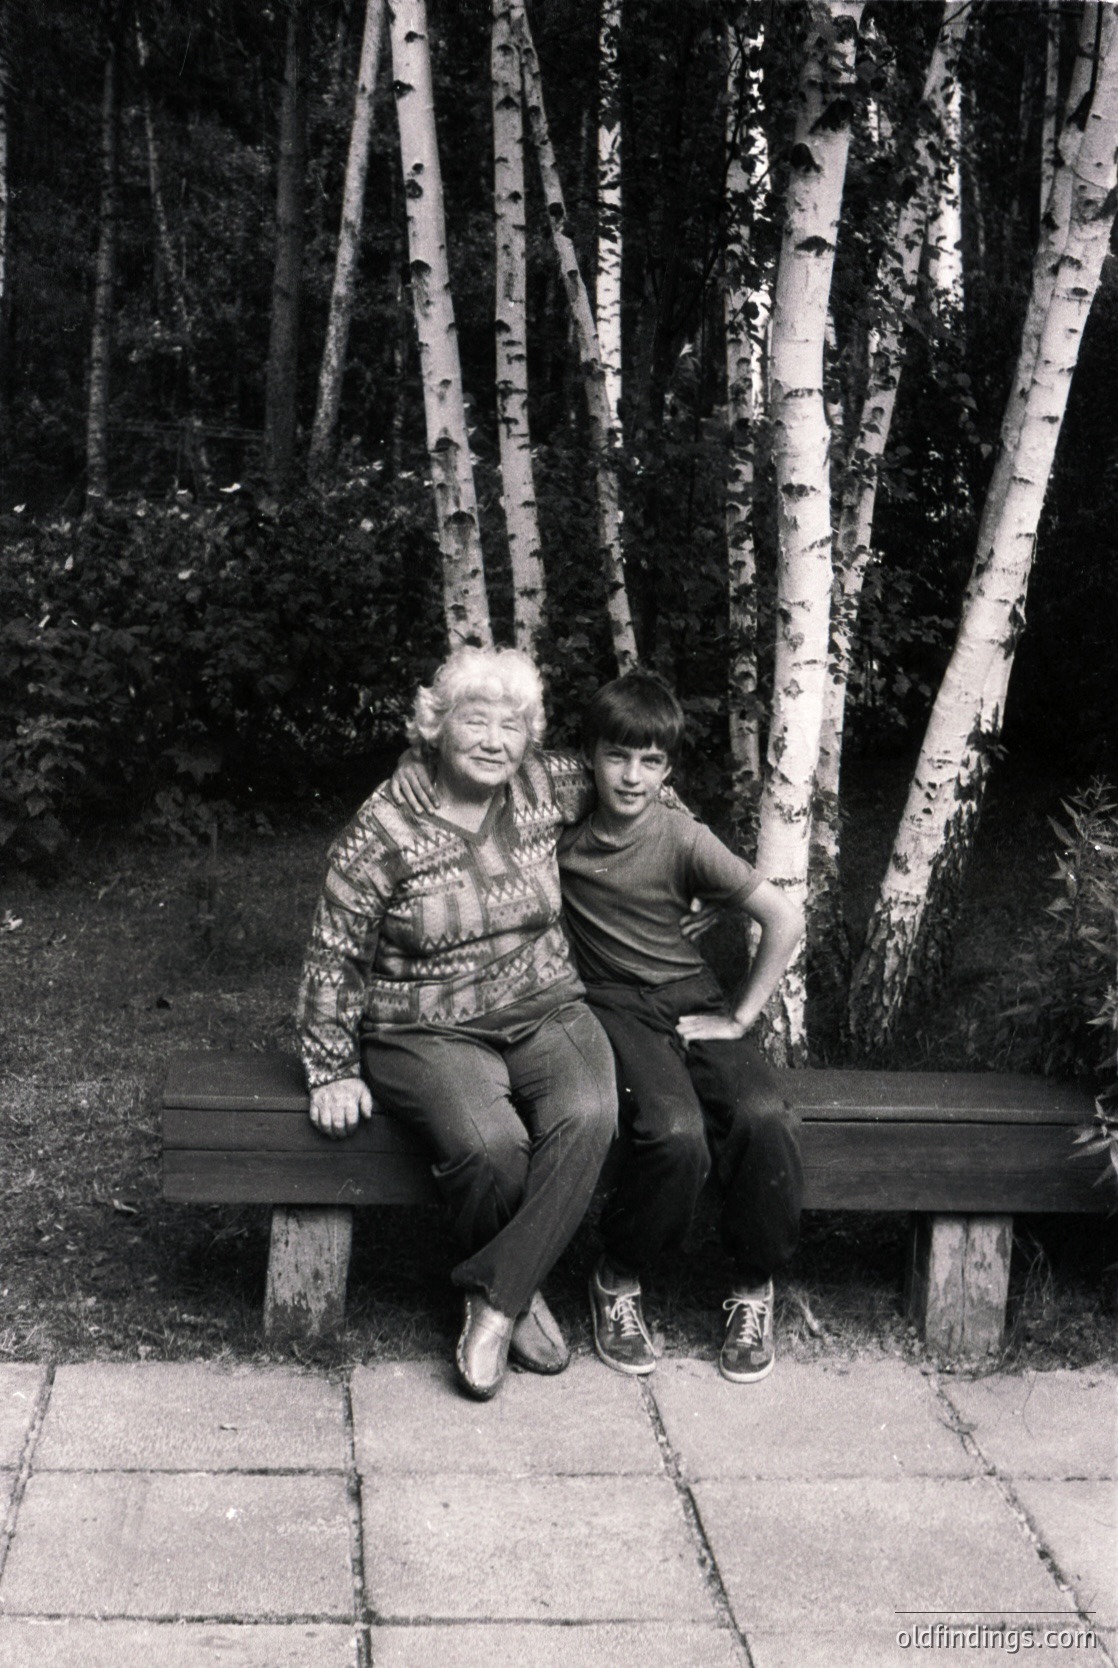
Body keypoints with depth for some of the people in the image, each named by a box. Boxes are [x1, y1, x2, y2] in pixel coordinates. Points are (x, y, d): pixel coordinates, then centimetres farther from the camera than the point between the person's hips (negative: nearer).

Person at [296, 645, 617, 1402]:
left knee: (586, 1118, -29)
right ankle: (522, 1293, -3)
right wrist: (333, 1072, -4)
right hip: (428, 1033, -3)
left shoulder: (544, 790, 3)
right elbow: (333, 959, -3)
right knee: (489, 1144, -33)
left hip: (545, 1010, 4)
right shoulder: (382, 834, -8)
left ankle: (494, 1298, -17)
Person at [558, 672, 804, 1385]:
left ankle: (753, 1288, -4)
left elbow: (786, 919, -8)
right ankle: (618, 1281, -6)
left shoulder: (684, 840, -8)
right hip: (615, 1006, -1)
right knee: (674, 1131, -32)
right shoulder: (561, 831, -2)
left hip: (692, 1002, 1)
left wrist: (740, 1017, -6)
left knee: (765, 1119, -28)